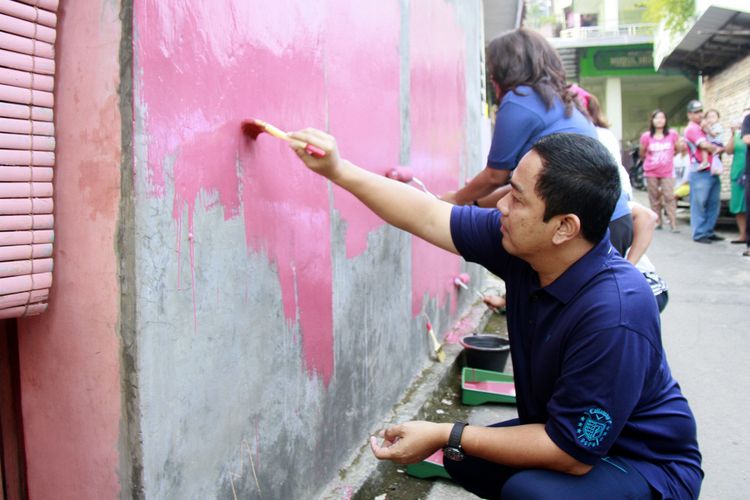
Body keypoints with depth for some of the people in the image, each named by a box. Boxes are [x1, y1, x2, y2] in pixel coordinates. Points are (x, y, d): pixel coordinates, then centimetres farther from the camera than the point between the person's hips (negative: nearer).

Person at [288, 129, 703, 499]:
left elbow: (571, 453, -29)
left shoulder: (614, 313, -35)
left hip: (646, 462, -7)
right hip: (564, 429, 7)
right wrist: (337, 169, -4)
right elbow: (426, 217, -4)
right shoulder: (522, 244, -14)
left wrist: (447, 437, -24)